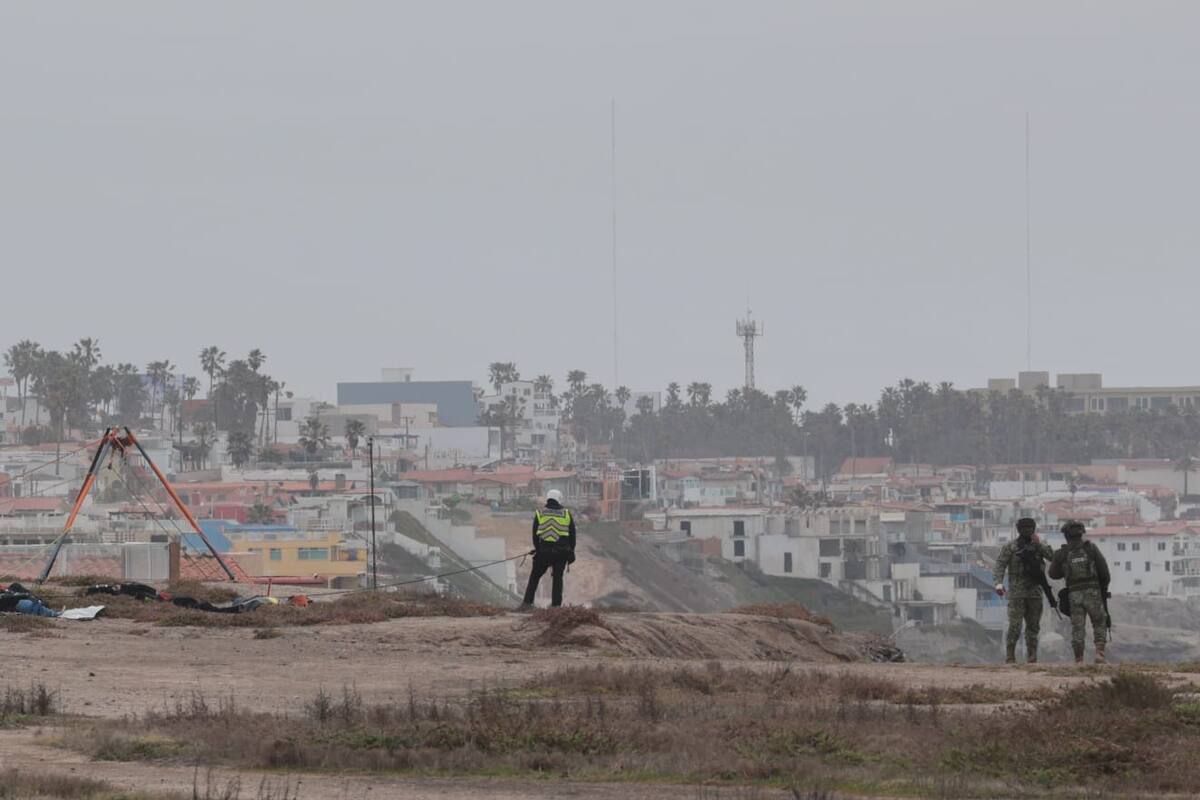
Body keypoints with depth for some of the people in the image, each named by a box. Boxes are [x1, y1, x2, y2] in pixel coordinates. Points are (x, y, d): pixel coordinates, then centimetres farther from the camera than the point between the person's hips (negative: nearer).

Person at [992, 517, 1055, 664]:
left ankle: (1032, 657, 10)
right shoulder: (1010, 547, 2)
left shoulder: (1038, 547, 12)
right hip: (1017, 594, -4)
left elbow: (1053, 557, -2)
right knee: (1015, 626, -10)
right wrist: (998, 583, -22)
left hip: (1035, 593, 4)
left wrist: (1039, 544, -10)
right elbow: (1000, 565, -7)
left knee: (1033, 627, 5)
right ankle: (1010, 656, -5)